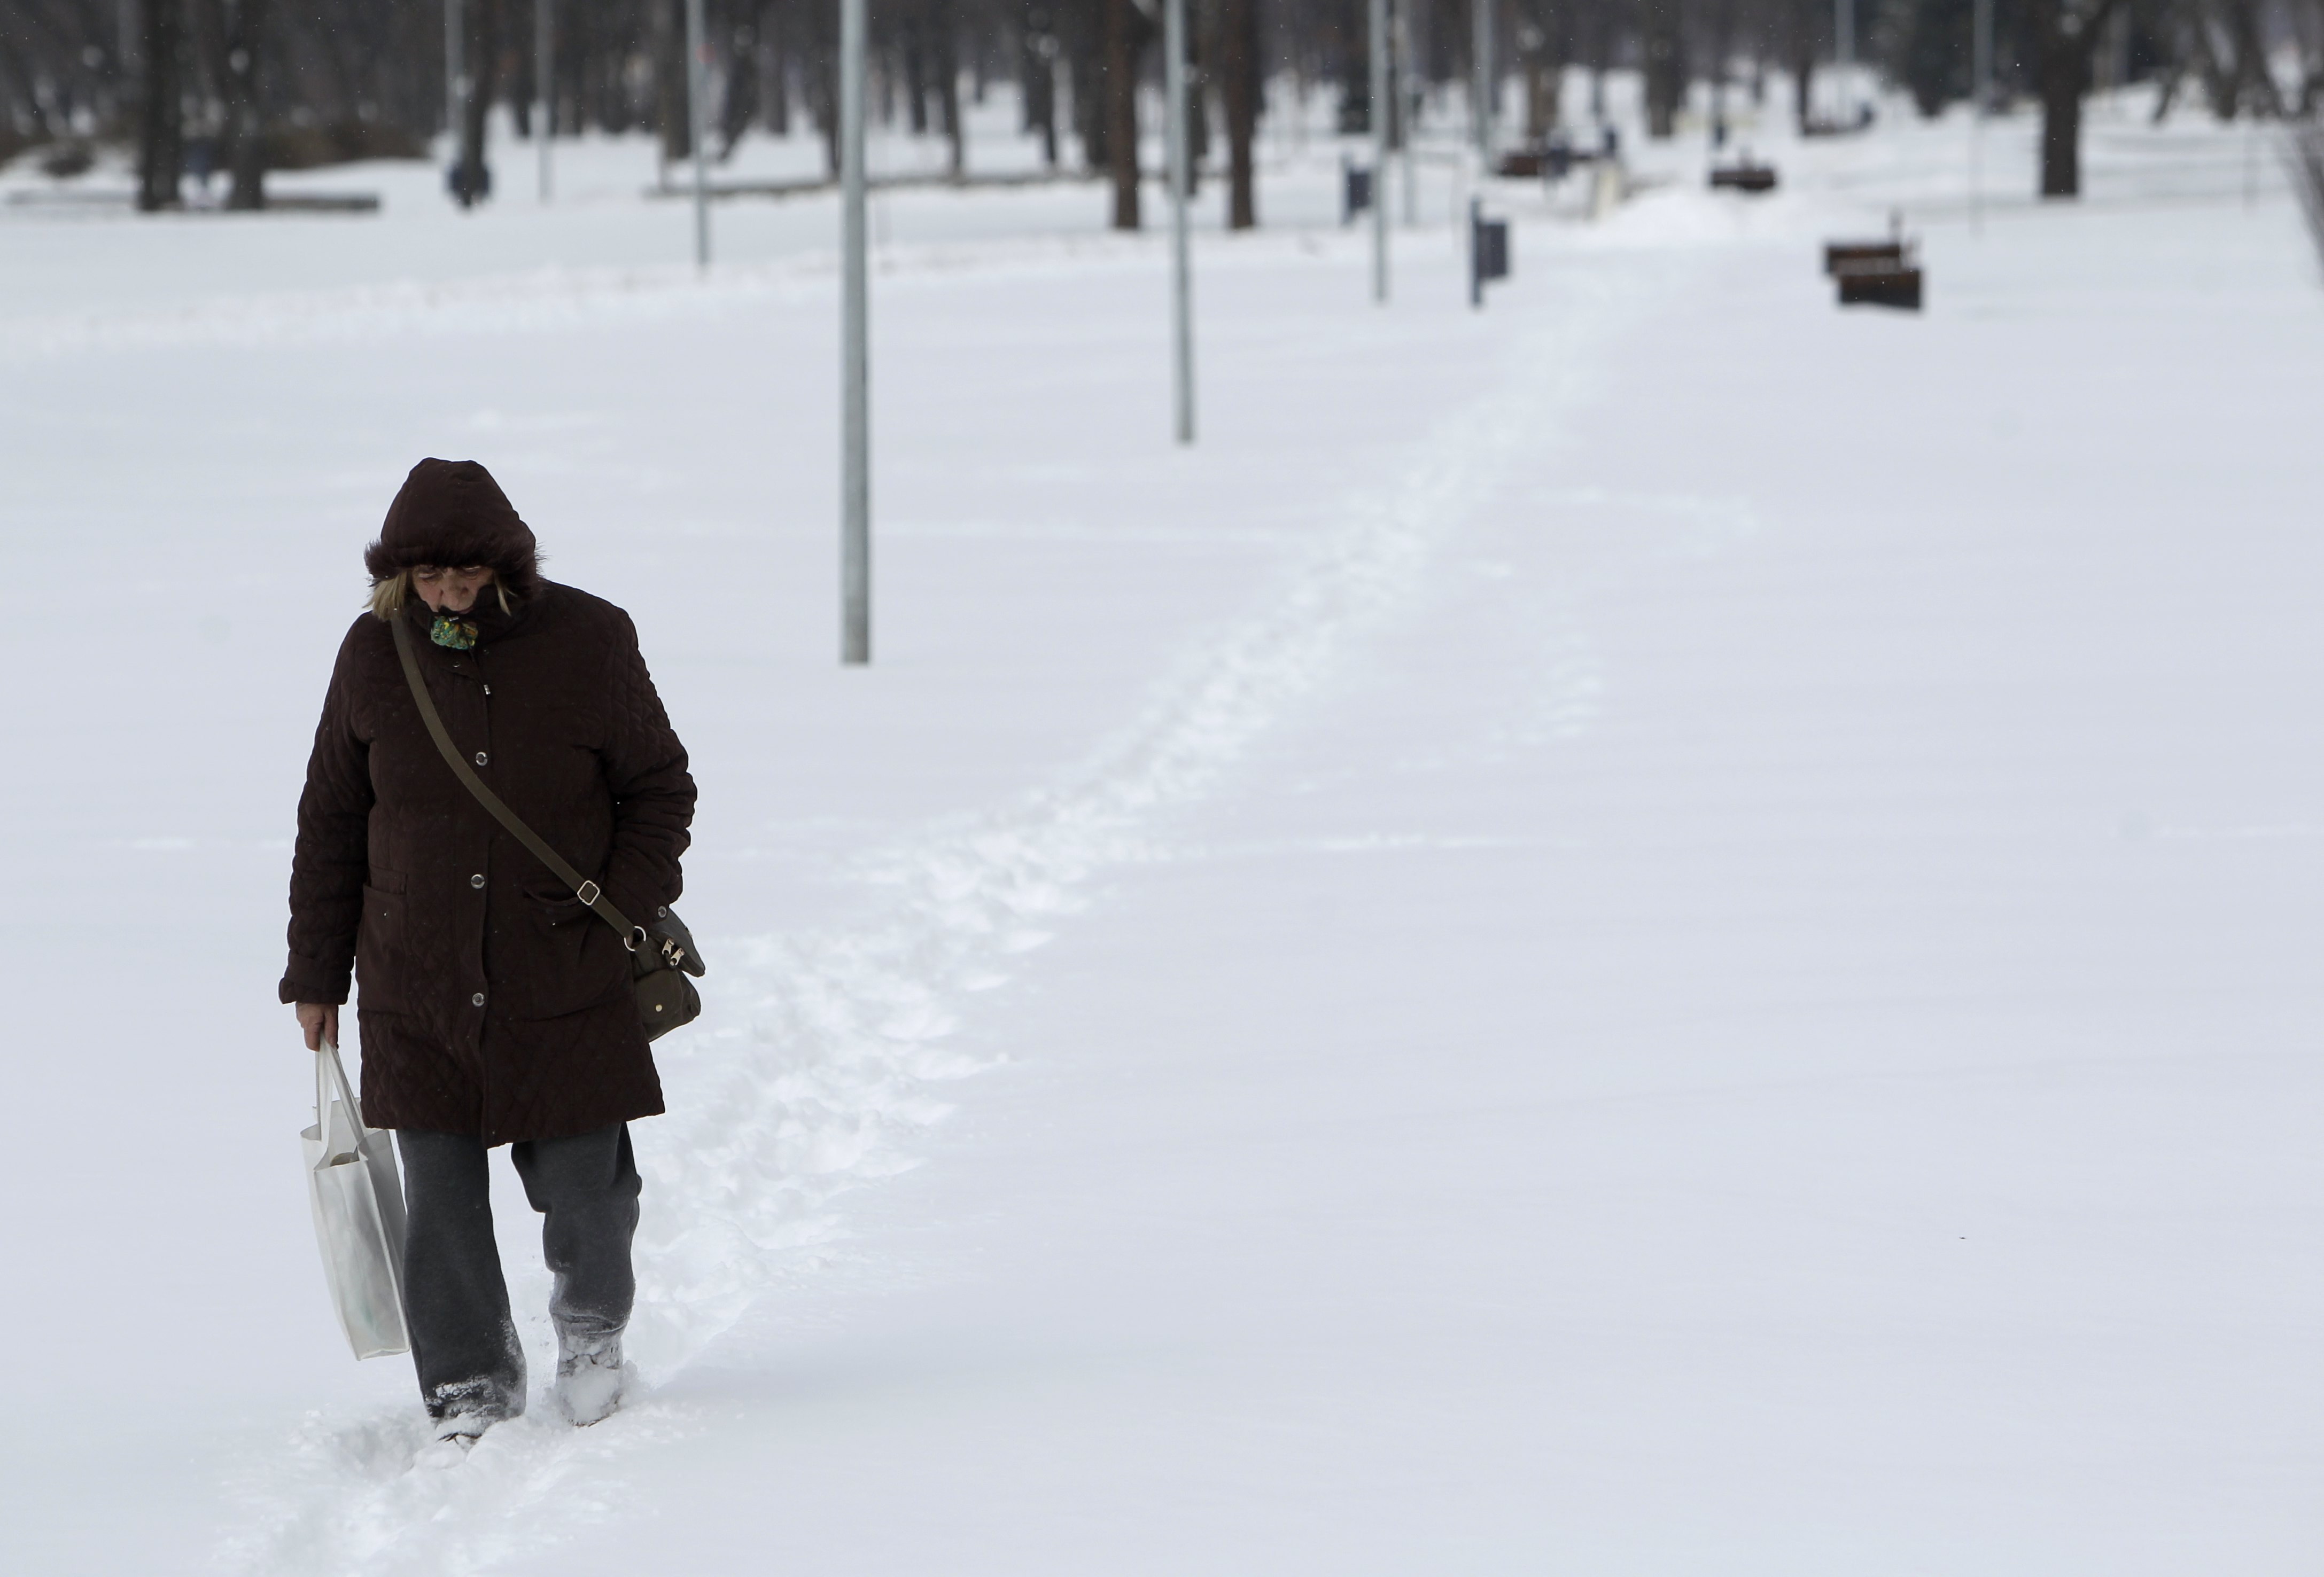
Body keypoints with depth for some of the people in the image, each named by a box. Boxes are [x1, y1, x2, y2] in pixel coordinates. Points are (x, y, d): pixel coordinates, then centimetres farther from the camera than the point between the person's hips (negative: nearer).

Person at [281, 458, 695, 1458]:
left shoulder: (588, 643, -5)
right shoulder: (374, 657, 0)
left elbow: (660, 787, 5)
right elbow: (331, 822, 9)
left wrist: (629, 909, -6)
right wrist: (317, 971, 9)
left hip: (567, 977, -1)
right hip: (418, 988, 1)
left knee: (580, 1181, 3)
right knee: (440, 1199, 0)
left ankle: (592, 1328, 33)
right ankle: (470, 1393, 13)